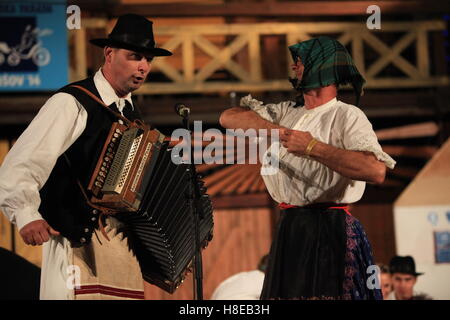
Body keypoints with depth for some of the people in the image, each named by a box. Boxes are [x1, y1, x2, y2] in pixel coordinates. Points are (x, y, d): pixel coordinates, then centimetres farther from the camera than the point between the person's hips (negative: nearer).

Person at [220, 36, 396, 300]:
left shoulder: (347, 116, -6)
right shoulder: (287, 112, 15)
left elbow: (376, 171, -22)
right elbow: (229, 118, 9)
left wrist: (313, 148, -21)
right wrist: (275, 129, -8)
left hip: (329, 233, -7)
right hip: (289, 229, 7)